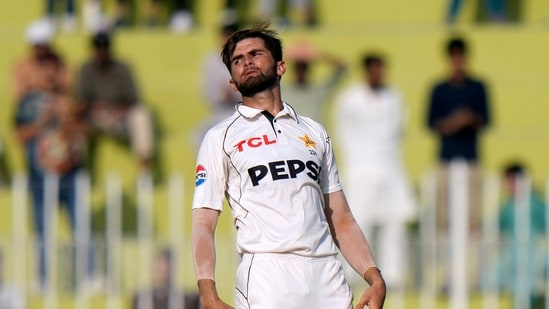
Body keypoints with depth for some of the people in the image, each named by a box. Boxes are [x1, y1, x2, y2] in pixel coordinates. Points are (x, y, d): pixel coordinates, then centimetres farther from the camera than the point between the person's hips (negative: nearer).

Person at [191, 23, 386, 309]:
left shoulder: (314, 132, 22)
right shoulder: (221, 137, 11)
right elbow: (203, 224, 3)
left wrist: (374, 277, 4)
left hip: (327, 276, 3)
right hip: (266, 276, -3)